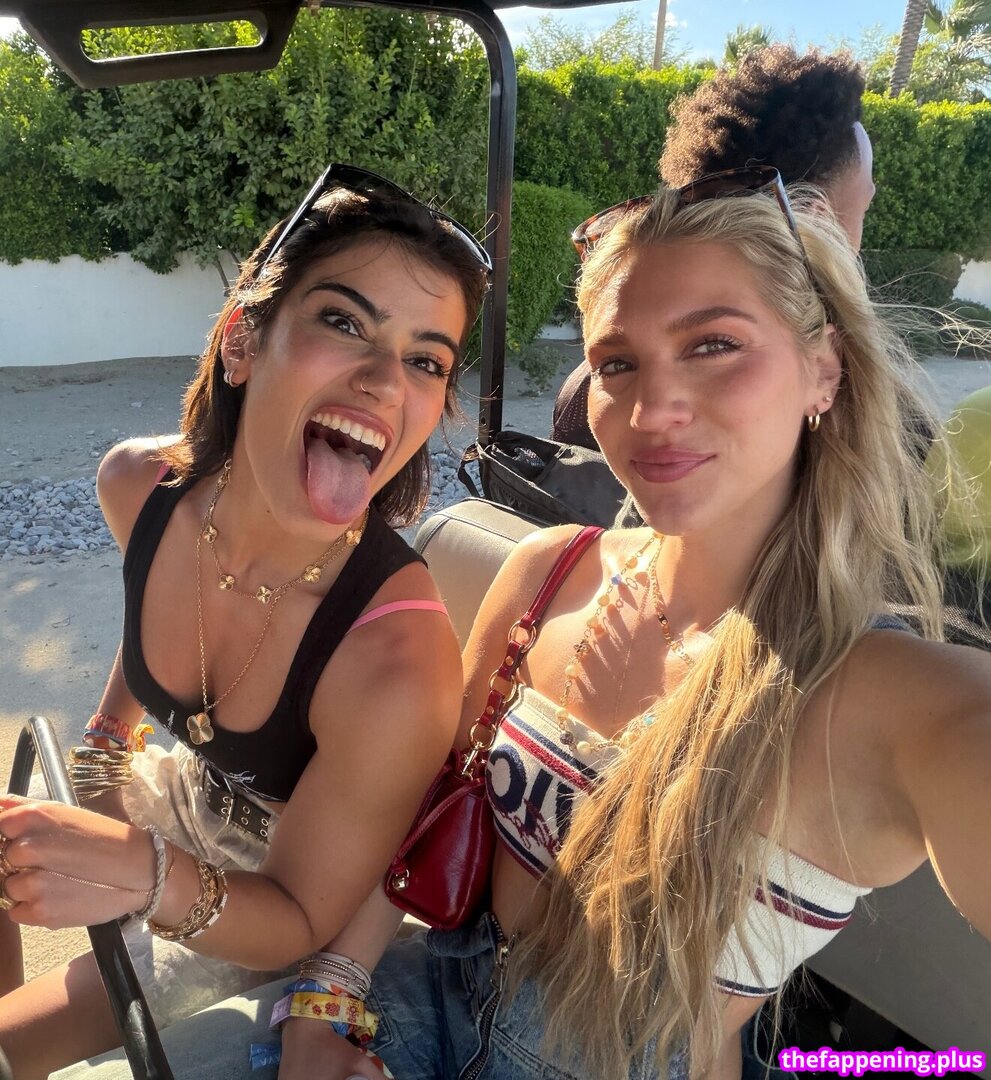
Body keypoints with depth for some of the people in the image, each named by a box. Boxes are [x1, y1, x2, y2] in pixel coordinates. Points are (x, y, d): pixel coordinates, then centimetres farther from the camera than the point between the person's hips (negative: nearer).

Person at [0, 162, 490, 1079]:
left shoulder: (395, 661, -40)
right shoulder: (139, 487, -21)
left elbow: (304, 920, -23)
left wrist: (143, 876, -40)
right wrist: (108, 737, 18)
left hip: (268, 921, -4)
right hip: (186, 798, 5)